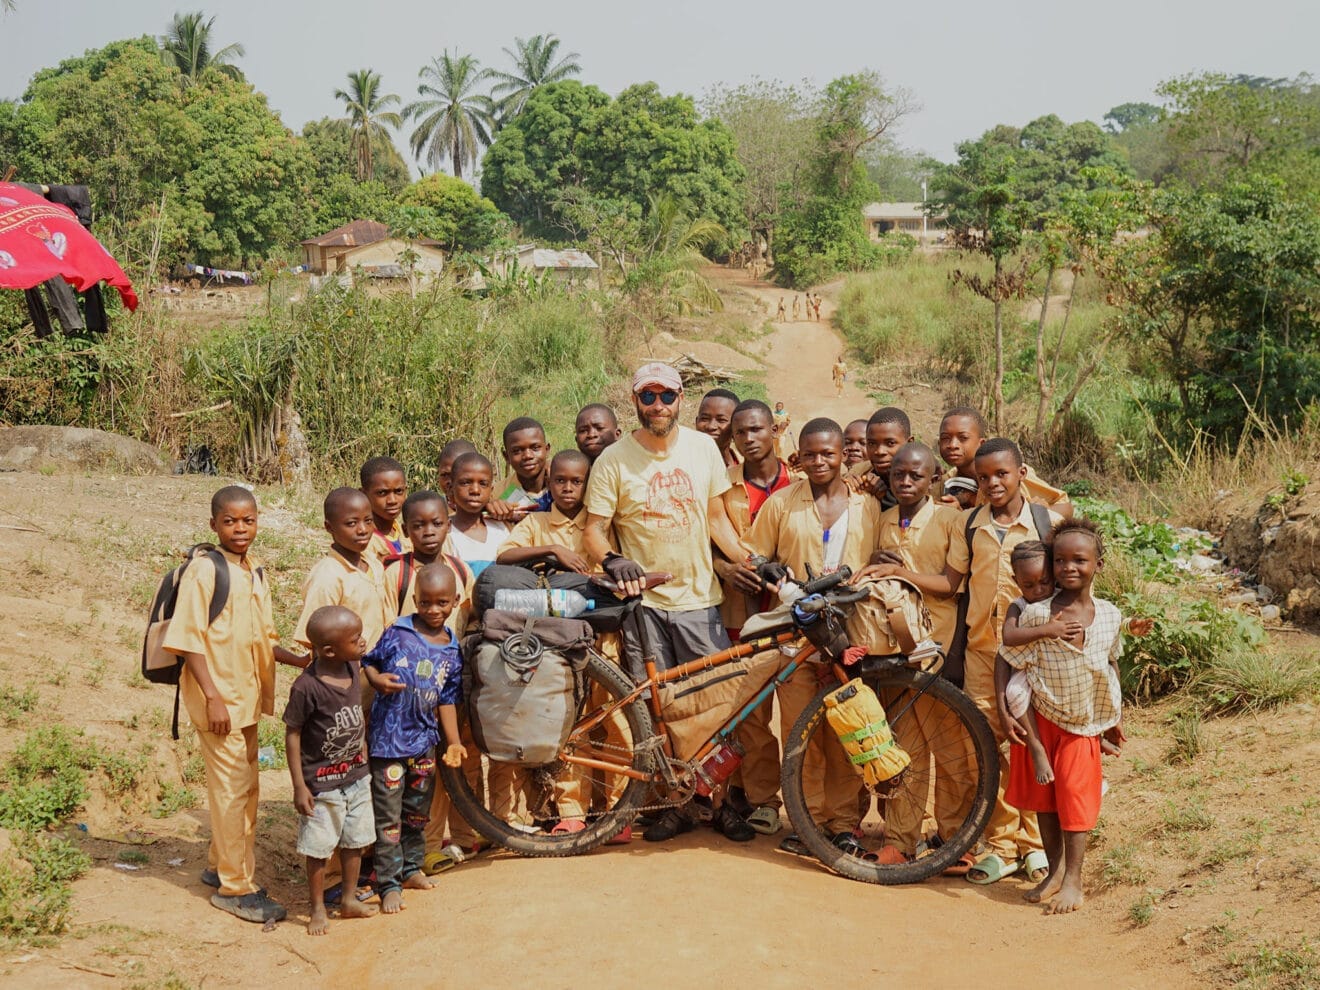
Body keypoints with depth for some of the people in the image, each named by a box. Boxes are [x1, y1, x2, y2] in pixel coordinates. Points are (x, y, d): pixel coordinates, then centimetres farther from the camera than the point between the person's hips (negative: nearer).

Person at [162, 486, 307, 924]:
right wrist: (213, 698, -20)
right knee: (232, 789, -2)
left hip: (247, 697, 8)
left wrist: (298, 660, 2)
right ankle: (236, 886, 7)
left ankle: (221, 866, 32)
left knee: (246, 788, 16)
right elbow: (188, 640, -16)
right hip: (218, 699, -8)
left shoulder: (254, 572, 10)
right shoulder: (204, 571, -13)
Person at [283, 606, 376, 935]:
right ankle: (318, 910, 22)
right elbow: (292, 735, -16)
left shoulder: (352, 668, -5)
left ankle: (350, 900, 34)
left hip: (356, 777, 7)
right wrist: (299, 786, -15)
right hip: (322, 784, -7)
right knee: (318, 849, 7)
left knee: (355, 842, 18)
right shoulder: (307, 687, -24)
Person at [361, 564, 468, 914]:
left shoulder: (452, 651, 4)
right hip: (388, 739, -5)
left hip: (424, 740, 5)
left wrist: (454, 742, 3)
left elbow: (447, 700, 8)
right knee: (388, 816, -1)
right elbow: (369, 662, 1)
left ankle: (412, 868, 35)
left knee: (418, 811, 18)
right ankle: (389, 883, 7)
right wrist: (377, 679, -21)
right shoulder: (397, 634, -9)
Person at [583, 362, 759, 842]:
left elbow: (717, 517, 11)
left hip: (699, 599, 2)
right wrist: (611, 560, -25)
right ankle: (673, 803, 14)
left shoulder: (702, 448, 5)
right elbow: (594, 530, -4)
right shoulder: (614, 460, -3)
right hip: (643, 603, -1)